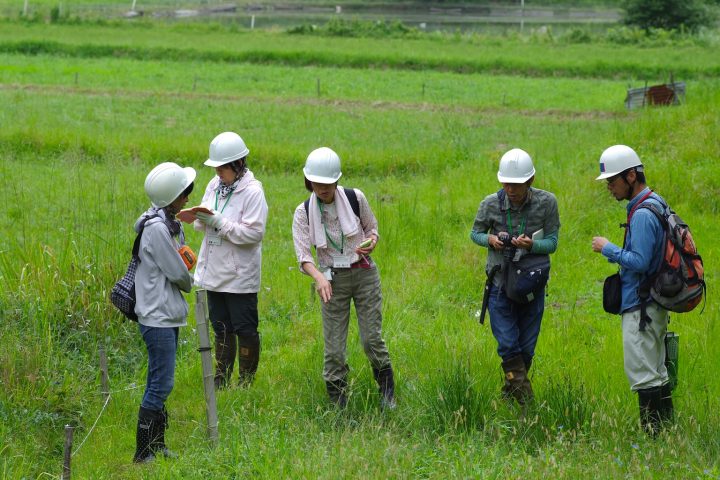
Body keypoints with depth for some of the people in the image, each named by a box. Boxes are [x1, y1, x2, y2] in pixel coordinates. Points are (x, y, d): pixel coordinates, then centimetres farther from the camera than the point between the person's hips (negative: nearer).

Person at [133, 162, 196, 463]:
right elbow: (177, 273, -15)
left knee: (160, 383, 14)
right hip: (157, 316, -10)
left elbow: (179, 265, 16)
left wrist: (185, 278, -5)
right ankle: (143, 453, -5)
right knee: (161, 384, -8)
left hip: (167, 313, 10)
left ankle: (156, 447, 21)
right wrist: (189, 283, 5)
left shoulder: (169, 223, 11)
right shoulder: (157, 228, -19)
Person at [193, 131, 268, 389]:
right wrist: (201, 218, -11)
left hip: (240, 276, -7)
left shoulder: (252, 192, -15)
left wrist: (218, 221, -23)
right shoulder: (214, 186, 6)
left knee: (245, 329, 3)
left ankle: (246, 381, 15)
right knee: (221, 328, 15)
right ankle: (221, 380, 24)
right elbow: (202, 225, 14)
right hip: (214, 271, 7)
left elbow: (254, 233, -21)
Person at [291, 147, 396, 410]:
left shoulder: (355, 198, -4)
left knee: (372, 338, -5)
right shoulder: (304, 212, -5)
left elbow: (371, 227, 12)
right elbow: (303, 253, -14)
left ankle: (387, 395, 14)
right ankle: (338, 405, 10)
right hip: (332, 279, 0)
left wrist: (371, 242, -12)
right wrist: (318, 277, -33)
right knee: (334, 347, -2)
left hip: (364, 273, 0)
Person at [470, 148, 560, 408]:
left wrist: (531, 245, -27)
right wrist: (490, 239, -16)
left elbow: (552, 242, -6)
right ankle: (525, 397, -2)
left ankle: (510, 392, 28)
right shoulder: (491, 204, -9)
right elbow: (475, 233, 6)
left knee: (526, 348, 9)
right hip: (499, 283, -1)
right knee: (508, 345, -8)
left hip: (531, 283, 1)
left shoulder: (546, 202, -10)